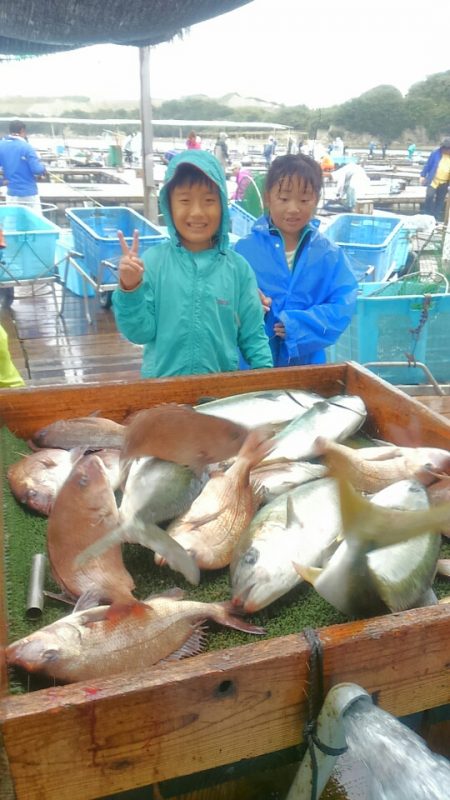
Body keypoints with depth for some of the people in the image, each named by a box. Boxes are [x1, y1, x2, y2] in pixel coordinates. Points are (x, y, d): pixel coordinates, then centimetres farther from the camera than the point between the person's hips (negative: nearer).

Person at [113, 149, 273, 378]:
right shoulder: (153, 261, -8)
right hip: (162, 386, -1)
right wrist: (129, 289, -19)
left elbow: (253, 337, 0)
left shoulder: (238, 267, -4)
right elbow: (140, 332, -7)